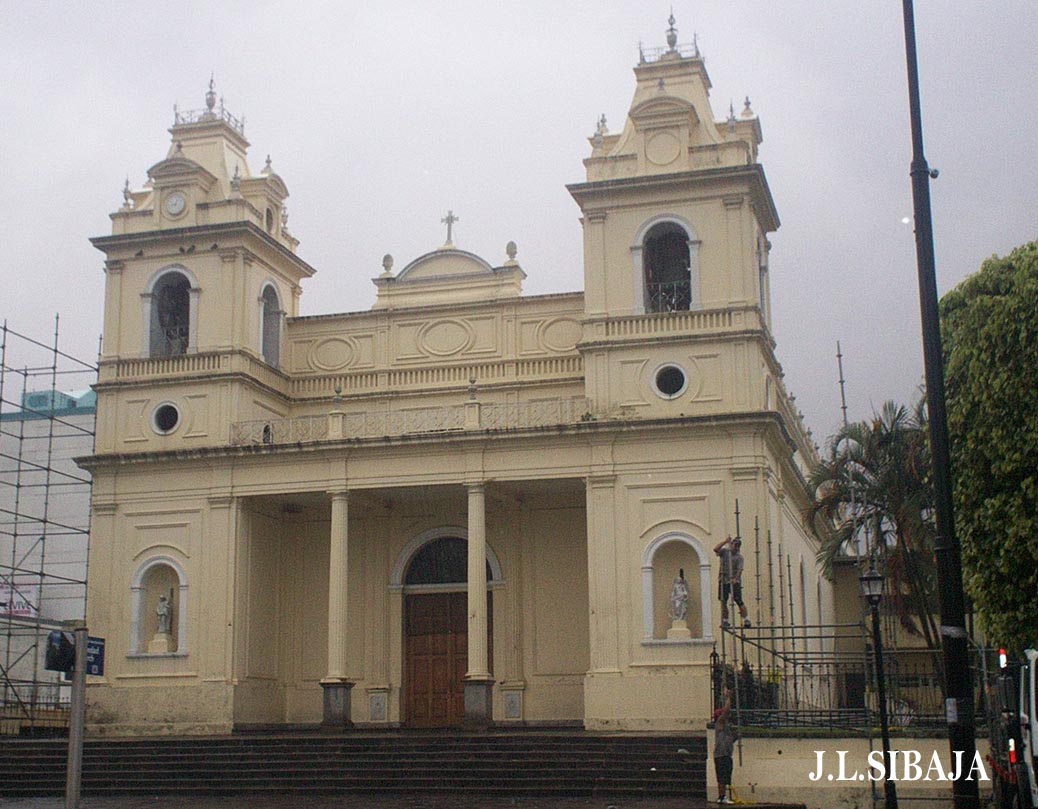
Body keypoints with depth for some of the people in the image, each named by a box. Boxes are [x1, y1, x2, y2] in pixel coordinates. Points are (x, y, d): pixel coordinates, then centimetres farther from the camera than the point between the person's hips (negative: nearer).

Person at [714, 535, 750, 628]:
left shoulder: (739, 557, 0)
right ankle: (725, 621, 15)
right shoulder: (725, 552, 10)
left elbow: (740, 569, -12)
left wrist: (735, 578, -28)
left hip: (735, 582, -4)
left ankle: (746, 620, -6)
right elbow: (716, 549, -7)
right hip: (724, 581, 4)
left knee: (739, 601, -9)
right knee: (723, 602, 6)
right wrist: (725, 541, -9)